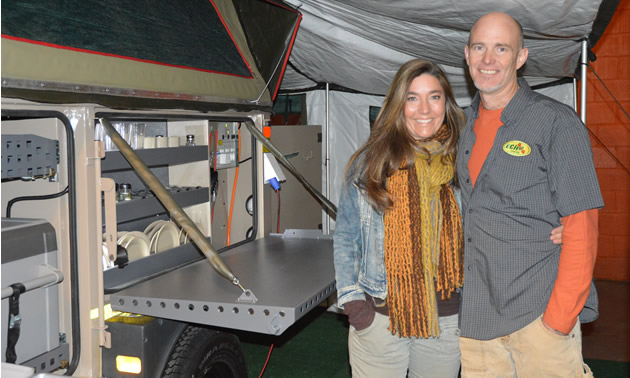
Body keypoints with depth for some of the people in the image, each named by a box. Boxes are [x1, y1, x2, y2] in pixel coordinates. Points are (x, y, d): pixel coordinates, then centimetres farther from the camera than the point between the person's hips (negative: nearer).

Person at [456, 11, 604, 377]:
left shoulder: (556, 122, -8)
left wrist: (561, 314, -15)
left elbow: (581, 228, -11)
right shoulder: (466, 127, 9)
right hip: (475, 313, 5)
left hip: (538, 311, -5)